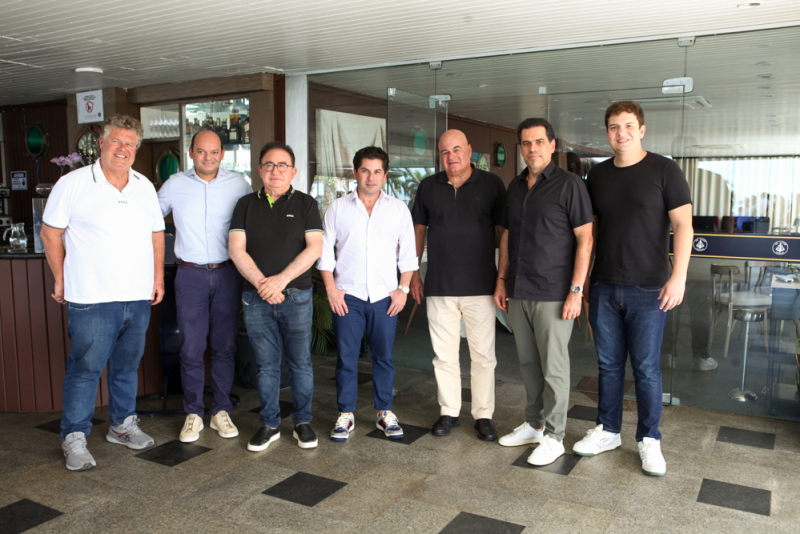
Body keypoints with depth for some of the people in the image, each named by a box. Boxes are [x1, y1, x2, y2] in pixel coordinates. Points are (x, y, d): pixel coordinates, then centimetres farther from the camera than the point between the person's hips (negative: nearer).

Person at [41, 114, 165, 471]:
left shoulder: (144, 187, 11)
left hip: (138, 297, 5)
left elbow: (156, 234, 18)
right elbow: (50, 233, 1)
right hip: (91, 298, -5)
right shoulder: (73, 184, -4)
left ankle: (123, 425, 31)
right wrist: (61, 279, 1)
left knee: (128, 365, 16)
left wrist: (158, 277, 12)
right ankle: (74, 438, 13)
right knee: (85, 368, 0)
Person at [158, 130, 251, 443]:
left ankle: (221, 411, 19)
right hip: (191, 276, 0)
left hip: (227, 274, 0)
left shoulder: (238, 185, 2)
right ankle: (193, 414, 15)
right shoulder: (174, 185, 4)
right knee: (191, 348, 1)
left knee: (224, 346, 7)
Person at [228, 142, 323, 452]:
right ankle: (269, 425, 21)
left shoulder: (305, 205, 4)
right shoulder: (246, 205, 9)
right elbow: (236, 249, 0)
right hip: (256, 299, 2)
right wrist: (261, 283, -12)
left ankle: (303, 423, 20)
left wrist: (281, 279, -15)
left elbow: (314, 248, -6)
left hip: (297, 296, -1)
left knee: (300, 362, 5)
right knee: (266, 365, 9)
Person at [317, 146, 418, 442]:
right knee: (346, 357, 3)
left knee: (384, 356, 7)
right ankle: (345, 414, 15)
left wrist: (403, 289, 0)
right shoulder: (338, 208, 6)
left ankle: (384, 412, 21)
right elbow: (325, 251, 5)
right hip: (347, 294, -1)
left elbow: (408, 253, 9)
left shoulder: (398, 209, 8)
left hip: (385, 296, 1)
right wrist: (331, 288, -3)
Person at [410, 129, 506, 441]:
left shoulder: (491, 184, 1)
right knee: (444, 355, 9)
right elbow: (418, 229, 14)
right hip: (439, 287, 2)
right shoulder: (428, 187, 8)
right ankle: (449, 412, 23)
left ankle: (483, 415, 18)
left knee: (483, 355, 5)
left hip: (480, 286, -2)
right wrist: (413, 272, 10)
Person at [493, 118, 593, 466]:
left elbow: (585, 239, -10)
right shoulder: (515, 187, 13)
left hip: (553, 294, -6)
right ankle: (534, 424, 29)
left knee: (554, 368, 2)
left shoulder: (569, 185, -7)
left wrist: (576, 290, -15)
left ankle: (553, 437, 14)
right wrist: (501, 280, 13)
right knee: (528, 363, 15)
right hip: (518, 293, 6)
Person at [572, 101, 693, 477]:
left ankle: (649, 440, 19)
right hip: (604, 288, 4)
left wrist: (678, 277, -16)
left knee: (646, 367, 3)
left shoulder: (663, 170, -4)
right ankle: (608, 431, 26)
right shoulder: (597, 176, 9)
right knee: (609, 364, 12)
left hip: (649, 290, -4)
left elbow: (683, 224, -7)